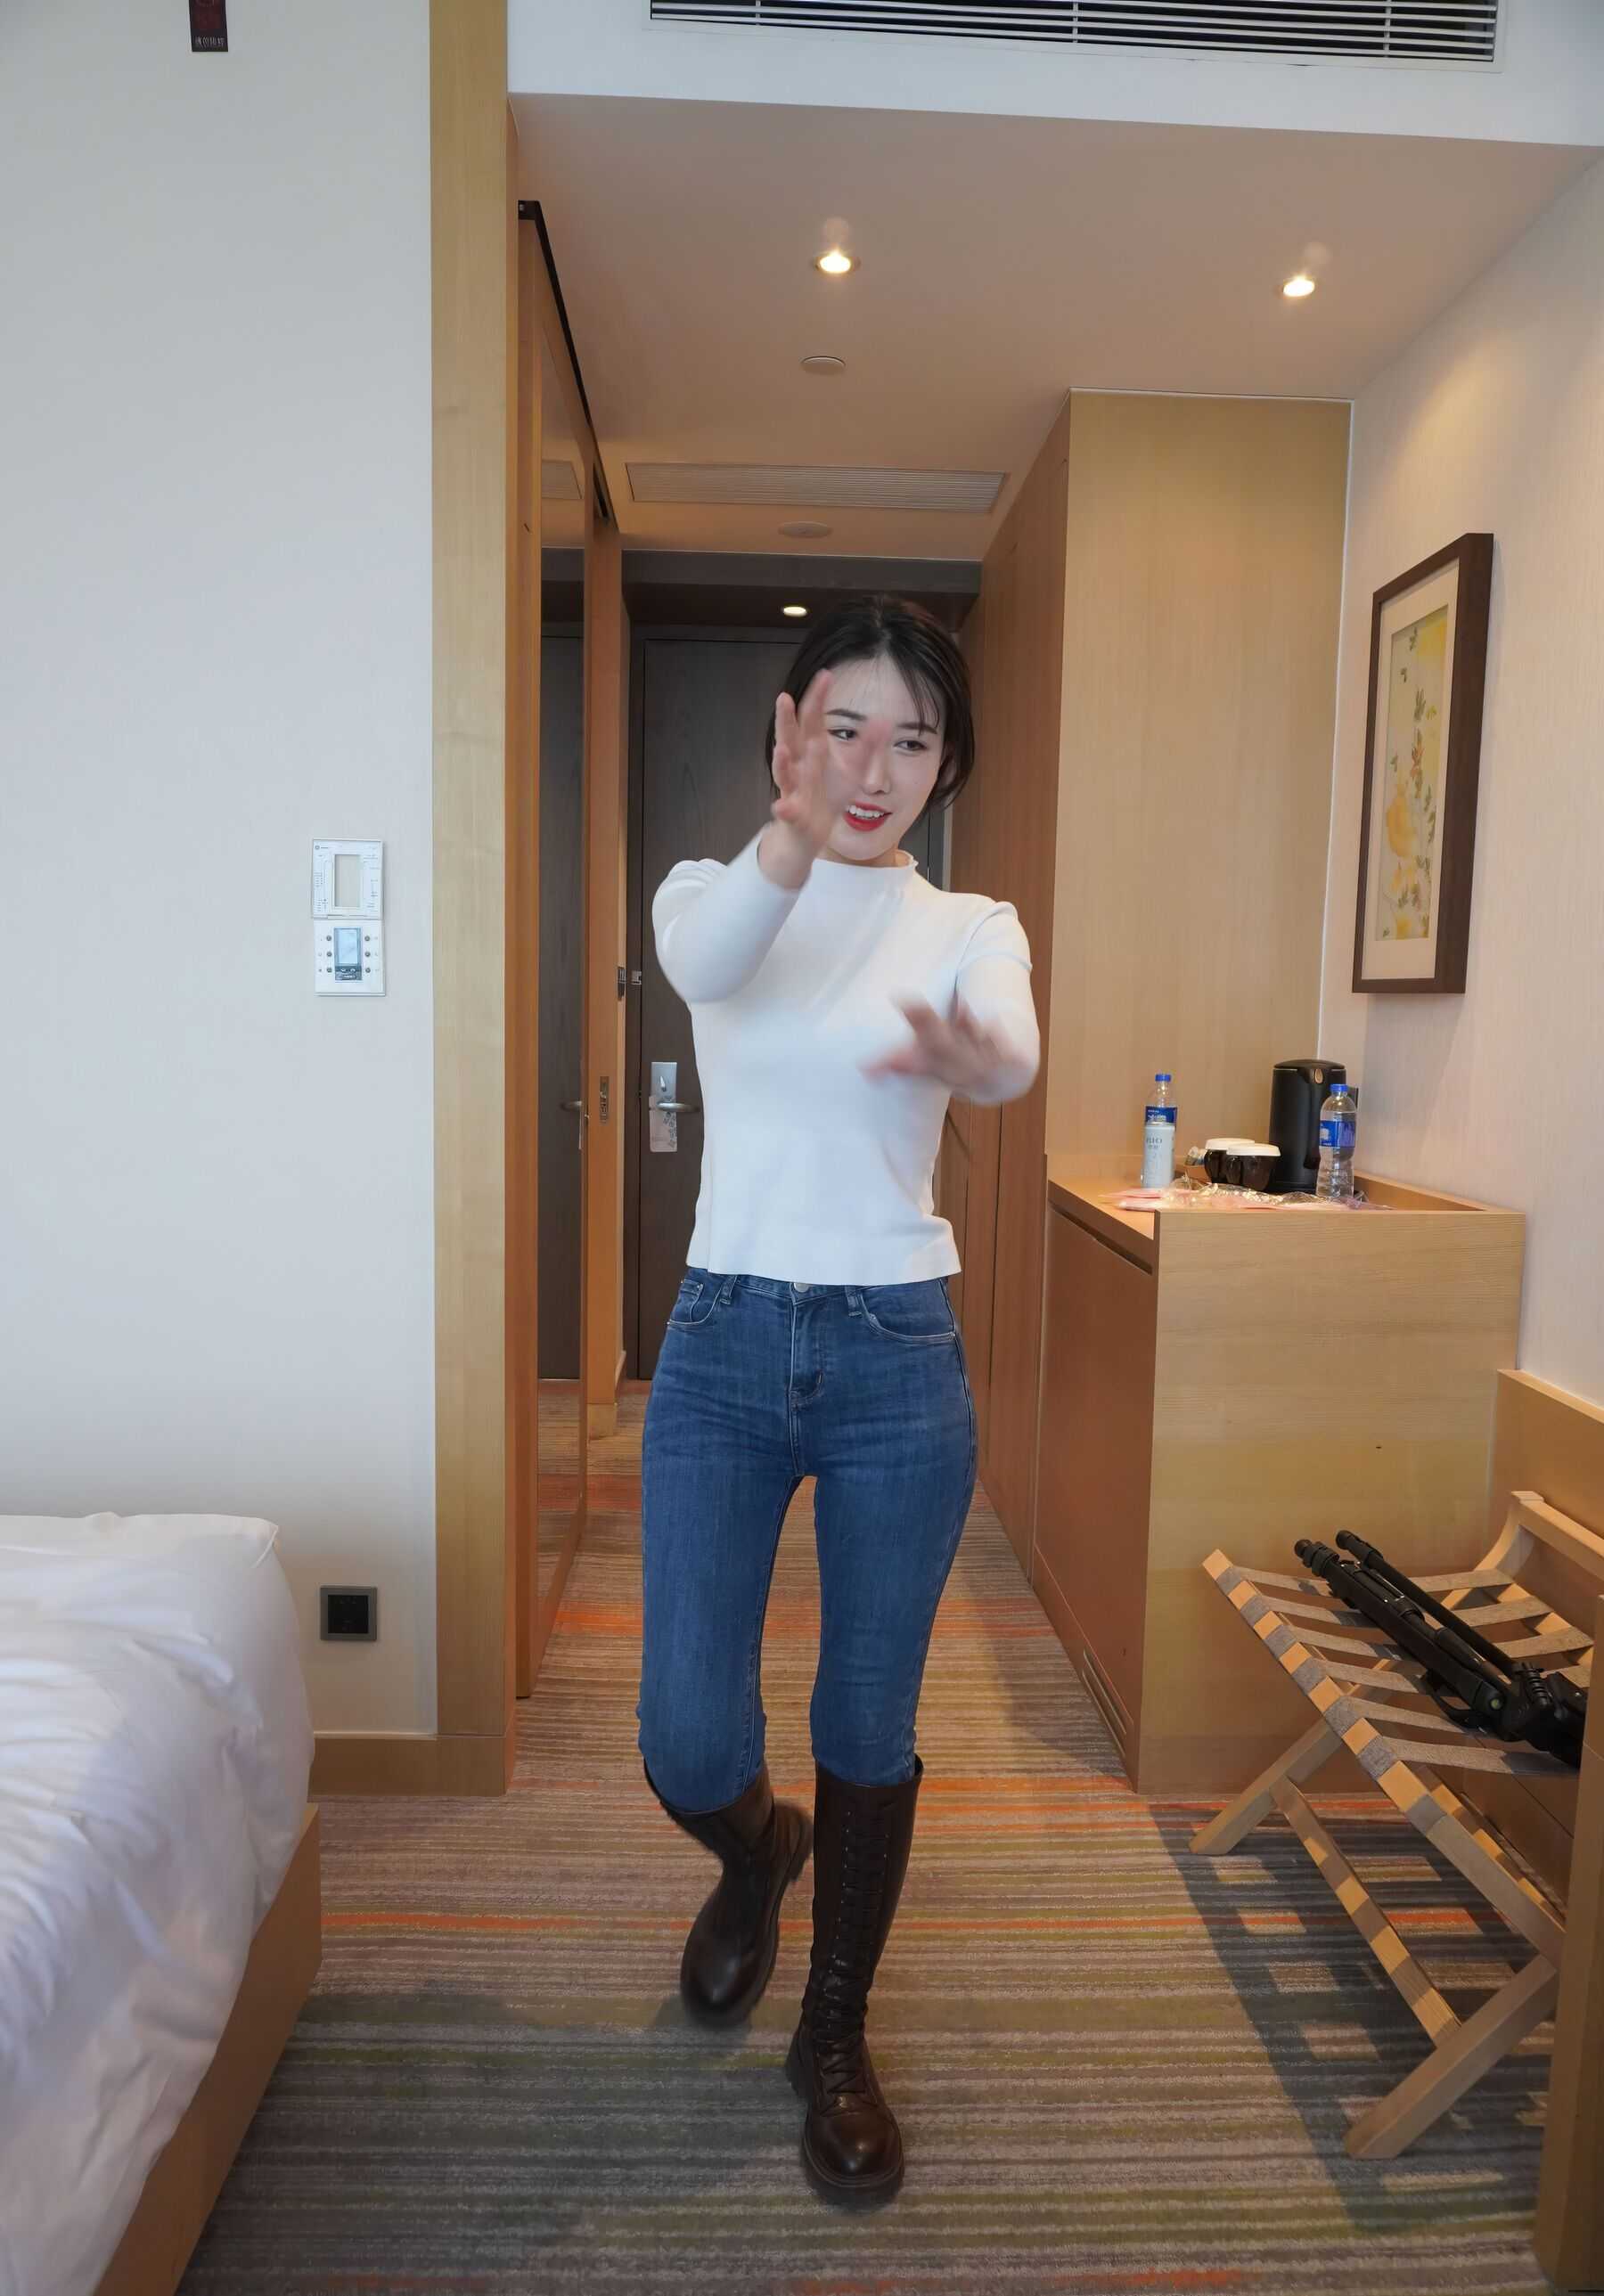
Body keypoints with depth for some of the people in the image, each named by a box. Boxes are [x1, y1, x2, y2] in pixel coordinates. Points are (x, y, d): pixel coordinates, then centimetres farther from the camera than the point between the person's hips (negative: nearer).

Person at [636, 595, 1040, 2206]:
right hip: (723, 1345, 0)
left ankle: (835, 2039, 38)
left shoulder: (971, 929, 2)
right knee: (687, 1746, 3)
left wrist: (970, 1060, -48)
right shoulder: (710, 892, 2)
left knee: (869, 1731, 10)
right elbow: (704, 964, -25)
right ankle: (758, 1852, 43)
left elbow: (1014, 1052, -22)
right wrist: (791, 841, -47)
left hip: (897, 1358, 0)